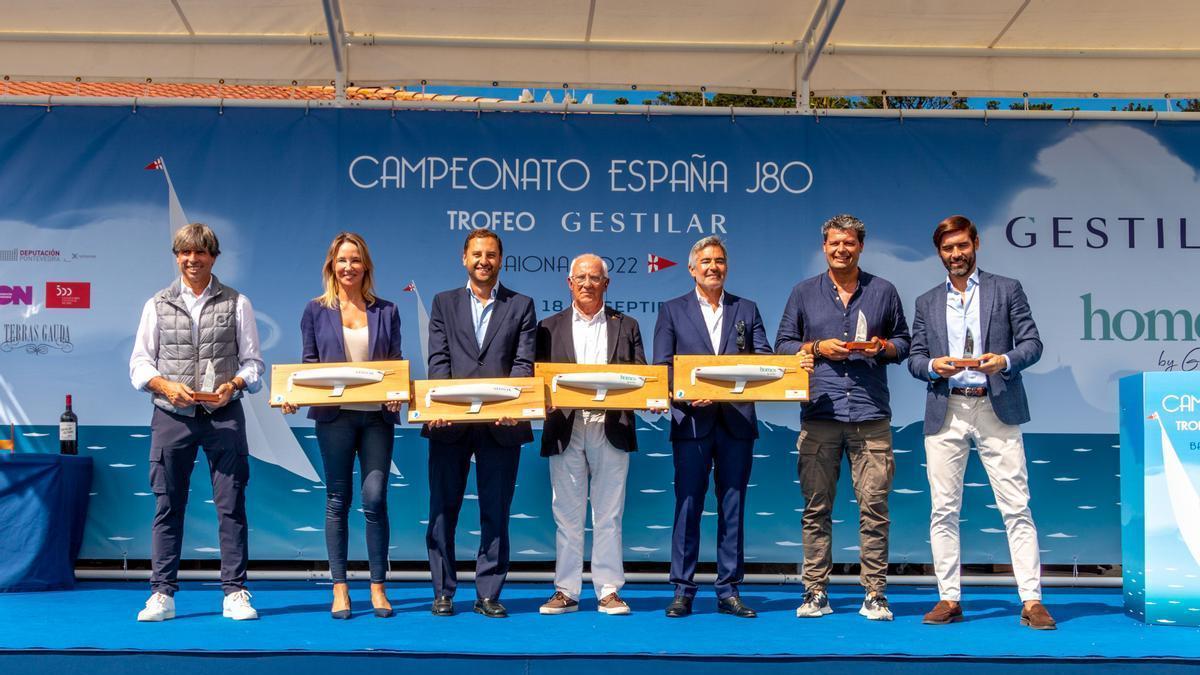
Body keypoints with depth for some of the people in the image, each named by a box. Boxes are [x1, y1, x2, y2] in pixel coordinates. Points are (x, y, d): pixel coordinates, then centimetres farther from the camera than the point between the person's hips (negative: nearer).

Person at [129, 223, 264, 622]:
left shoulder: (236, 304, 8)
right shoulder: (158, 305, 10)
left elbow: (253, 363, 6)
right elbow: (139, 364, 7)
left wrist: (233, 385, -13)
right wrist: (166, 386, -11)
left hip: (224, 416, -1)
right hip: (172, 416, 1)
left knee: (231, 503, 0)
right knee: (167, 504, 3)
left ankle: (235, 593, 6)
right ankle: (162, 594, 11)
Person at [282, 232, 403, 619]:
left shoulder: (385, 311, 8)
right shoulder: (316, 311, 7)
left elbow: (397, 363, 7)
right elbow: (308, 365, 8)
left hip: (377, 415, 0)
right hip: (334, 416, 0)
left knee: (375, 498, -4)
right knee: (338, 500, 5)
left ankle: (378, 588, 7)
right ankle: (339, 589, 13)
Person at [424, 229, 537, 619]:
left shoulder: (521, 306, 8)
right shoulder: (444, 303, 12)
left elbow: (524, 364, -2)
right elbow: (438, 360, 2)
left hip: (501, 424, -1)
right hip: (450, 423, 1)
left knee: (496, 512, 4)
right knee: (443, 509, 5)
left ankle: (488, 594, 13)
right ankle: (443, 592, 15)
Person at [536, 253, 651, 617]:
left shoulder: (626, 326, 12)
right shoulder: (550, 327, 11)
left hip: (610, 428, 0)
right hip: (566, 430, 0)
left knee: (609, 515, 3)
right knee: (567, 515, 5)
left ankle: (609, 591, 10)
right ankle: (566, 591, 12)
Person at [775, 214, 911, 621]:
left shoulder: (883, 292, 12)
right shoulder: (804, 293, 12)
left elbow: (903, 342, 16)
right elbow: (783, 345, 12)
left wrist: (883, 348, -5)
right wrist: (817, 348, -5)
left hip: (871, 416, 0)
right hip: (819, 415, 0)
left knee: (874, 506, -3)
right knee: (816, 506, 2)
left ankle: (875, 595, 4)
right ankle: (815, 592, 9)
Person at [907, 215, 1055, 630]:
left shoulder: (1007, 289, 9)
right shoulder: (927, 303, 16)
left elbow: (1032, 344, 3)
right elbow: (914, 359, 12)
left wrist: (1004, 360, -16)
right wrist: (933, 365, -10)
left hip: (996, 410, -2)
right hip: (945, 413, 3)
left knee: (1016, 508, -5)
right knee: (944, 510, 2)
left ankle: (1031, 601, -3)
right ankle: (949, 599, 9)